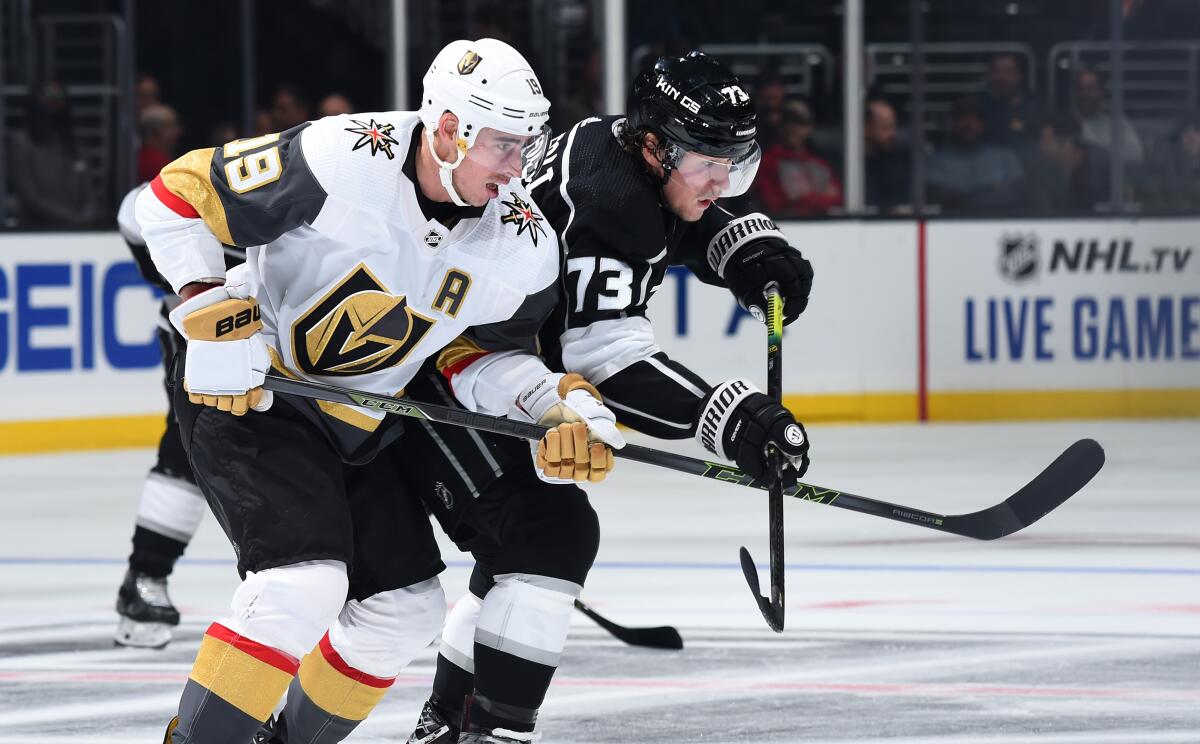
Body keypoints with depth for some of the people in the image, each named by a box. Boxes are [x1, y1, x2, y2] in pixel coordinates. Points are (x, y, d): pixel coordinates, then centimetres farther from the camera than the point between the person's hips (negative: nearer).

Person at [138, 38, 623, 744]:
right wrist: (213, 313, -27)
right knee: (304, 583, -24)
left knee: (407, 604, 9)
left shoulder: (523, 247, -10)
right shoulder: (339, 162, -27)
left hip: (360, 422, 7)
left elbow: (481, 355, 5)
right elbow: (179, 196, -20)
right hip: (244, 394, -7)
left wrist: (566, 407, -13)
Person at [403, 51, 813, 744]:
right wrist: (735, 420, -39)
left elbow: (694, 221, 24)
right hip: (436, 381, -11)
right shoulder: (596, 201, -29)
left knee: (520, 544, 18)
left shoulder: (622, 147, 1)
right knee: (553, 530, -18)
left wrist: (755, 251, 3)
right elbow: (610, 359, -34)